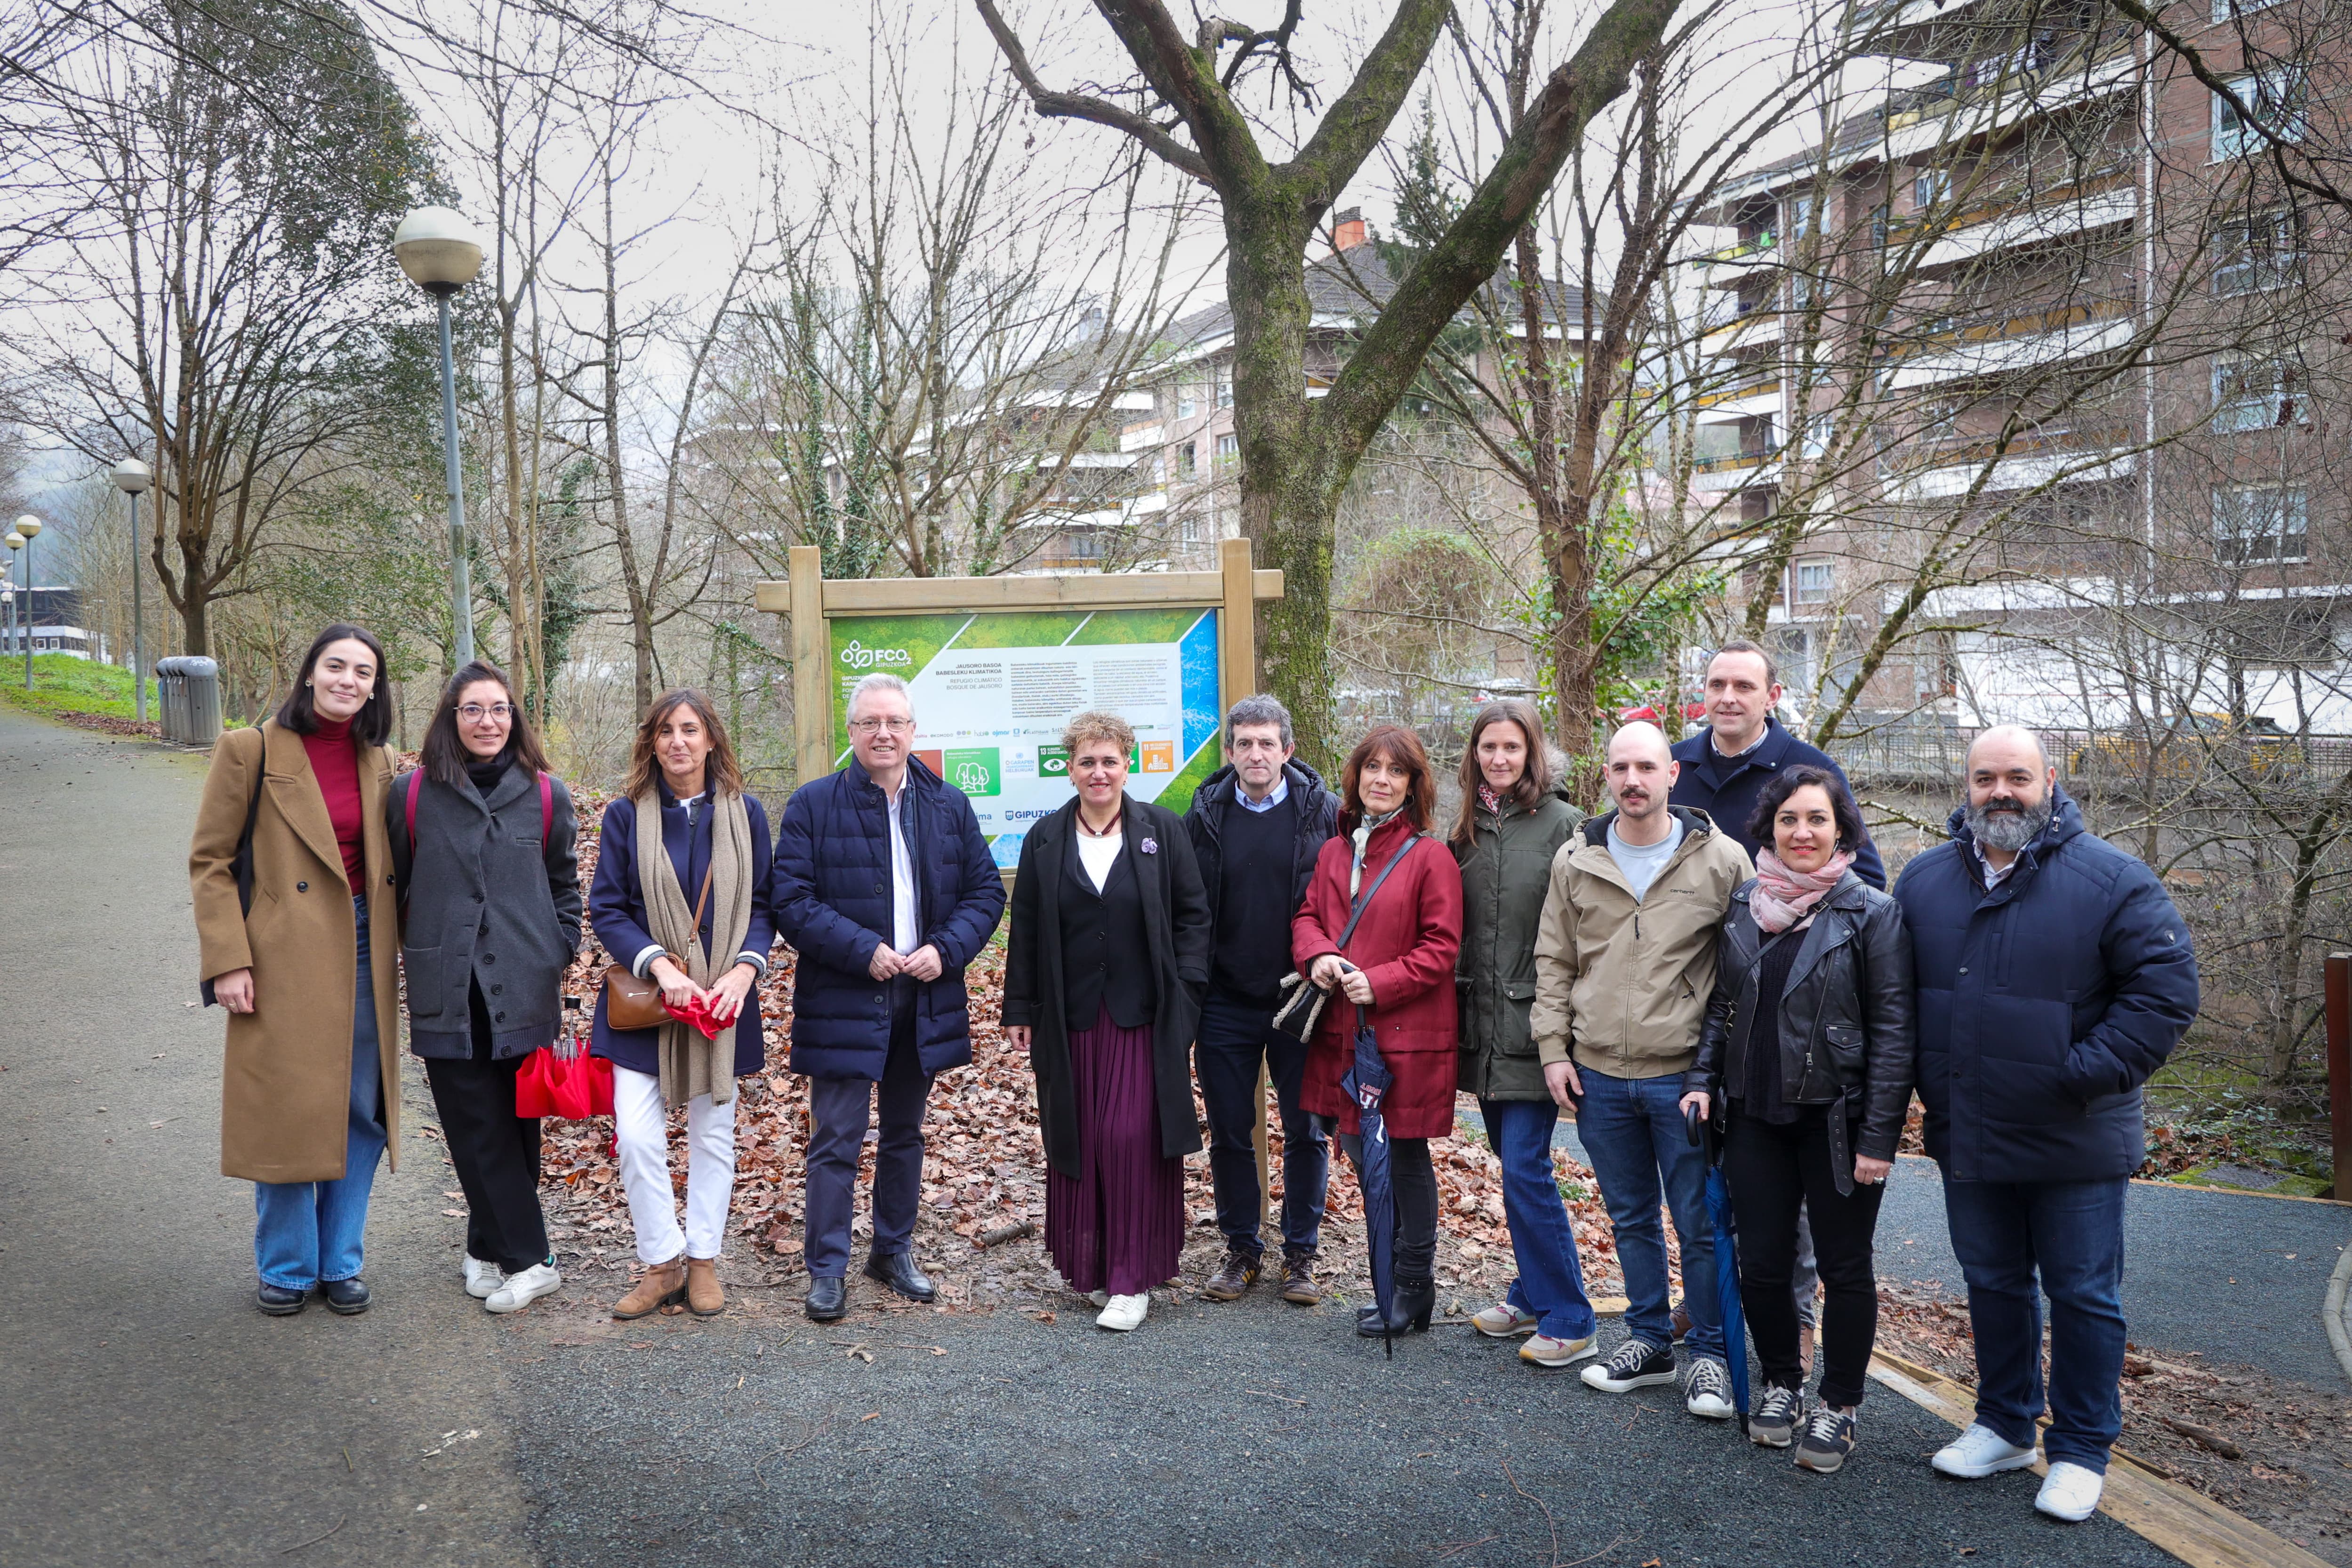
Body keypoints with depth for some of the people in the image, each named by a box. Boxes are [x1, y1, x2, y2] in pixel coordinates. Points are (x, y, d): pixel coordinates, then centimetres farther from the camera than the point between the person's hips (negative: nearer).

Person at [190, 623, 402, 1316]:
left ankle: (341, 1262, 23)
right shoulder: (250, 751, -5)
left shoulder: (379, 761, 9)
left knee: (362, 1113, 8)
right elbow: (209, 862, -5)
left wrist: (395, 948, 8)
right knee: (287, 1114, 2)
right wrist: (228, 961, -11)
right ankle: (288, 1268, 20)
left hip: (363, 952, 4)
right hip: (285, 957, -4)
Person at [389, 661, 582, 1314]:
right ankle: (528, 1259, 8)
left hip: (525, 990, 1)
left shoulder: (546, 795, 4)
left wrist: (560, 959, 6)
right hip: (447, 992, 0)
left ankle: (491, 1248, 21)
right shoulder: (411, 794, 3)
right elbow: (397, 887, 11)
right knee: (477, 1126, -1)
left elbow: (565, 885, 12)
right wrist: (415, 957, 9)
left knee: (518, 1122, 6)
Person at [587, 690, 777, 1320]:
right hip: (643, 1000, -1)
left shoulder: (744, 814, 1)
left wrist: (743, 970, -15)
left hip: (723, 1000, 1)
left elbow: (762, 907, 2)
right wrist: (660, 965, -19)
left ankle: (703, 1261, 24)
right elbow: (606, 909, -4)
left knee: (713, 1134, 10)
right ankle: (661, 1263, 11)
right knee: (637, 1137, -7)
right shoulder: (627, 815, -1)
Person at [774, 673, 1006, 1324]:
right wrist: (863, 951, -19)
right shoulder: (813, 805, -5)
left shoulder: (950, 806, 6)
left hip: (926, 999, 4)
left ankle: (894, 1251, 32)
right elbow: (791, 901, -10)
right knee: (837, 1142, -1)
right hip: (843, 1002, -4)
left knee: (905, 1134, 17)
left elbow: (987, 890, 6)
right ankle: (827, 1271, 12)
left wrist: (946, 951, -10)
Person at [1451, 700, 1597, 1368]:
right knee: (1515, 1167, 15)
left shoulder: (1563, 825, -8)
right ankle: (1533, 1297, 29)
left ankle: (1569, 1322, 5)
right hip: (1483, 1029, 6)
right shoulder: (1466, 830, 10)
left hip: (1533, 1026, -6)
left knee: (1525, 1170, -7)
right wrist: (1461, 1023, 11)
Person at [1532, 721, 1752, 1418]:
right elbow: (1554, 962, 10)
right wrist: (1553, 1047, 3)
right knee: (1631, 1218, 17)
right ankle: (1649, 1340, 32)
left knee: (1701, 1224, 5)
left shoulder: (1722, 861, -4)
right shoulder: (1576, 860, 4)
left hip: (1684, 1074, -3)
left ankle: (1710, 1354, 21)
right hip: (1598, 1075, 3)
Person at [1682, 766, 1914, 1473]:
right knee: (1761, 1262, 9)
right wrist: (1703, 1079, 3)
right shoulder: (1743, 907, 6)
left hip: (1835, 1121, -4)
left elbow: (1894, 1029, -9)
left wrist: (1879, 1136, -13)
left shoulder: (1872, 912, -8)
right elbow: (1721, 1006, 15)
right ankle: (1781, 1382, 31)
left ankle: (1839, 1406, 24)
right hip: (1755, 1116, 4)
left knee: (1844, 1267, 8)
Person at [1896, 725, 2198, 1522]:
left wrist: (2090, 1075, -18)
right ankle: (2004, 1426, 35)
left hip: (2074, 1146, -4)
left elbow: (2167, 989, -13)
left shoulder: (2110, 880, -10)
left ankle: (2081, 1450, 25)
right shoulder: (1925, 880, 3)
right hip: (1968, 1137, 4)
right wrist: (1925, 1084, 5)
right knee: (1992, 1284, 18)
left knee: (2083, 1296, 9)